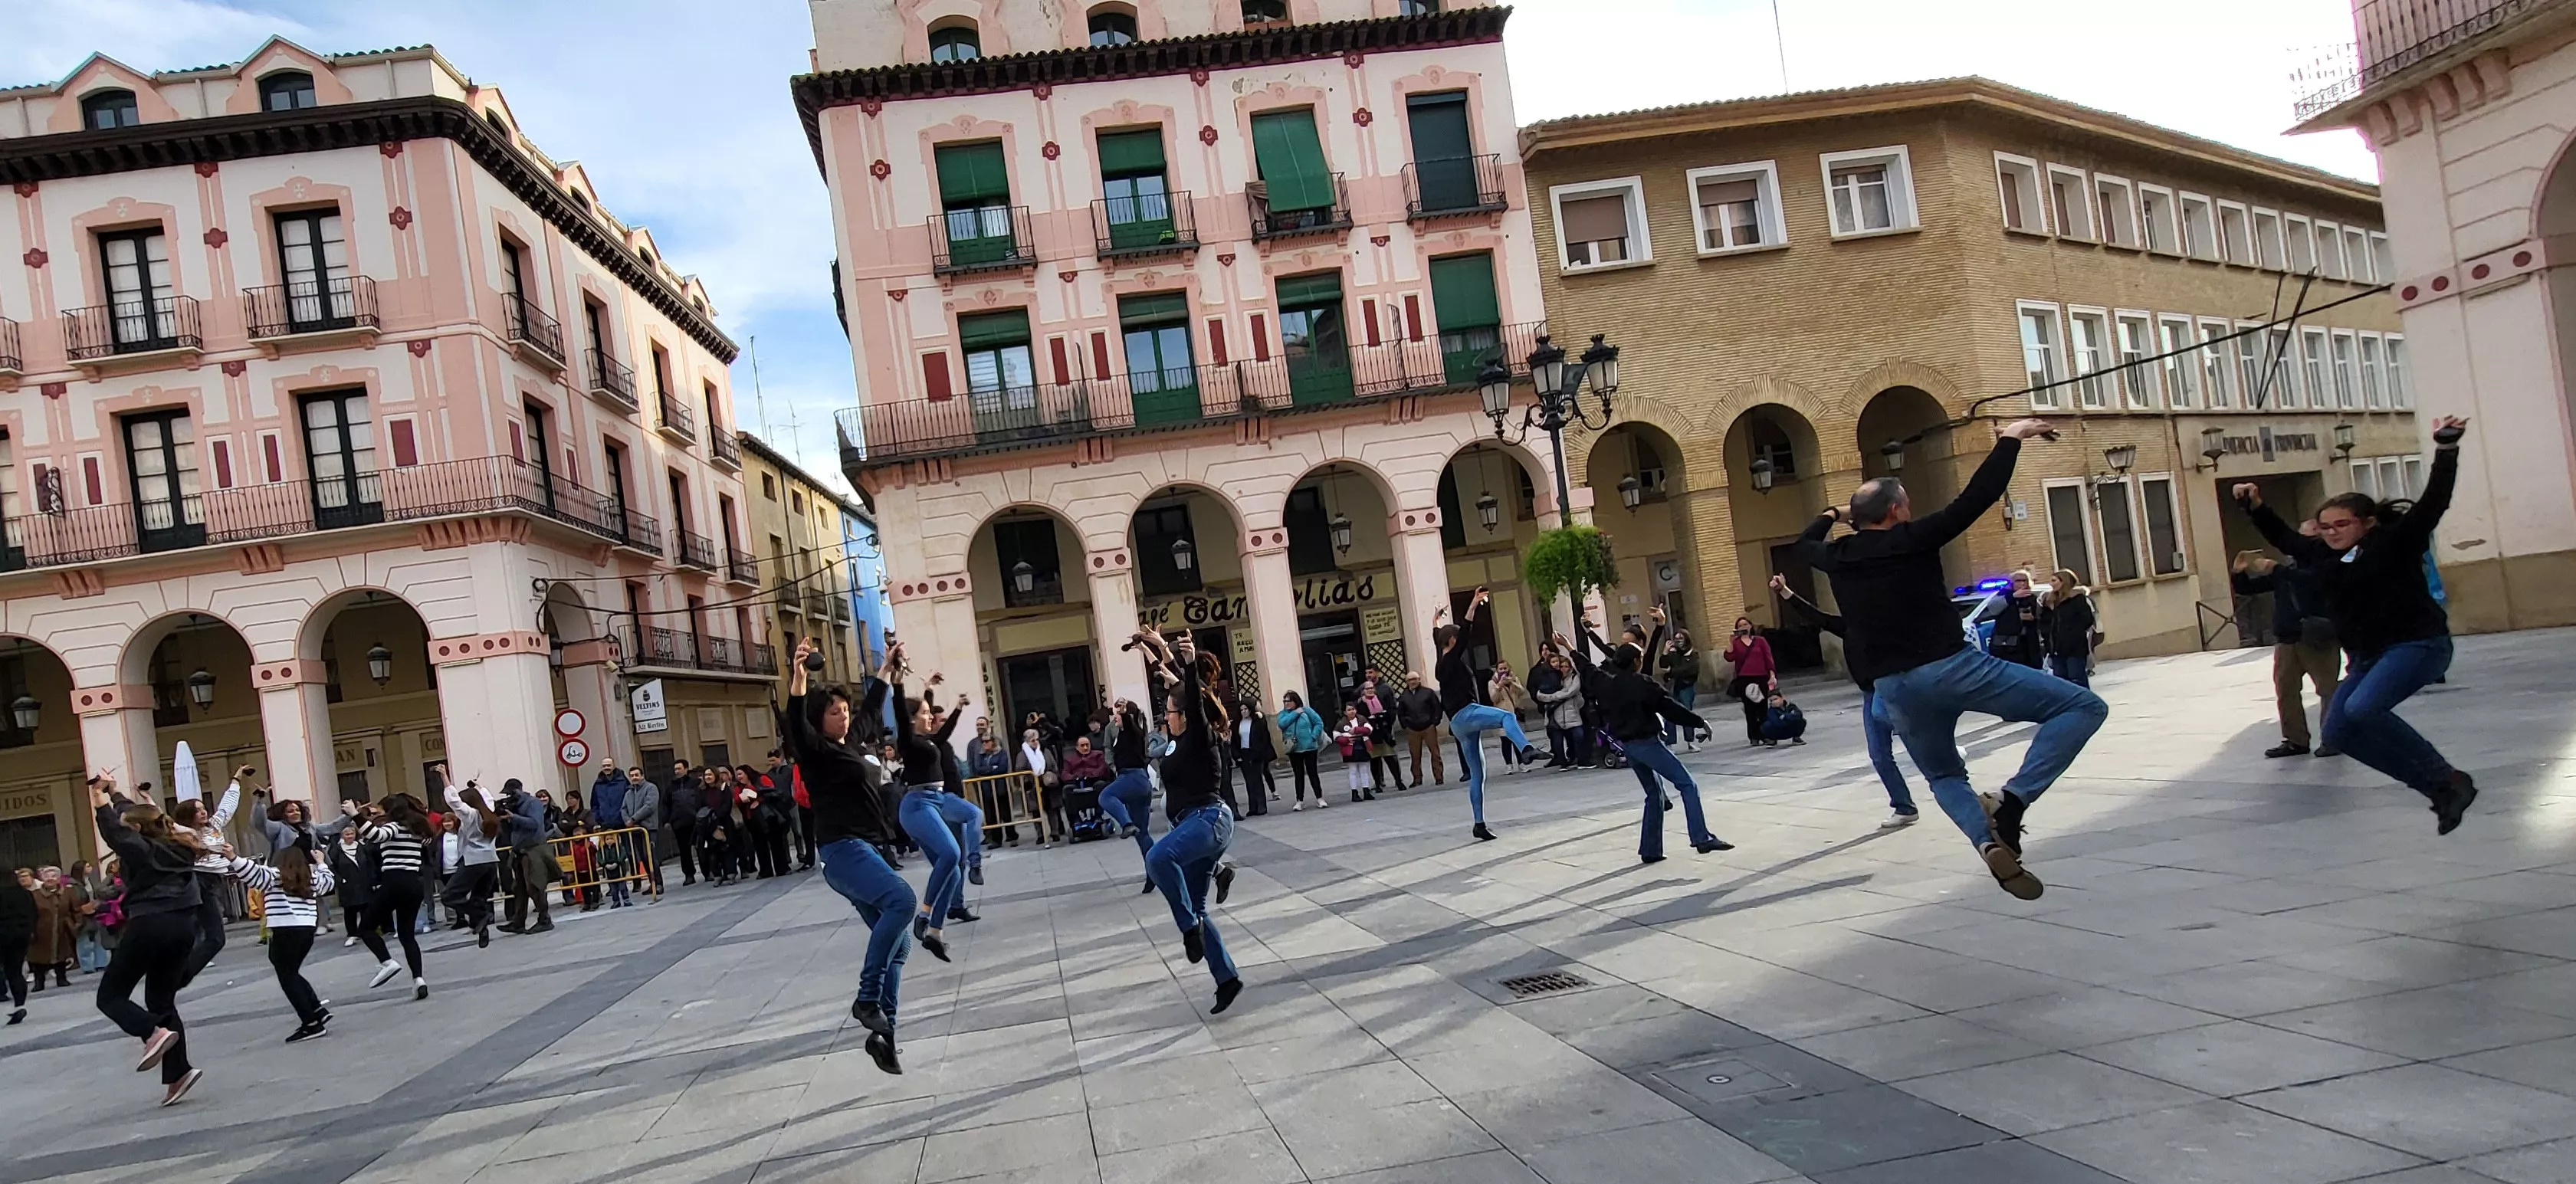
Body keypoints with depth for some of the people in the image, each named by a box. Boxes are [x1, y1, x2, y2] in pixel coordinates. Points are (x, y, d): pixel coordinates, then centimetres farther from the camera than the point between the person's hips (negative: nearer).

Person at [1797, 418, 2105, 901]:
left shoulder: (1837, 558, 11)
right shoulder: (1911, 539, -3)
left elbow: (1804, 544, 34)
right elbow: (1977, 497, -4)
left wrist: (1829, 515, 53)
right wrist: (2010, 440, 8)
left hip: (1894, 689, 6)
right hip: (1952, 667, -5)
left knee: (1944, 776, 28)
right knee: (2084, 707, 0)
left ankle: (1989, 841, -2)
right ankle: (2011, 803, -14)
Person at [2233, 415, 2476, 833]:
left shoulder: (2395, 541, -8)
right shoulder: (2323, 555, 9)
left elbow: (2433, 501, -18)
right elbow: (2285, 539, 26)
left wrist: (2446, 449, -27)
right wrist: (2255, 508, 19)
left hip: (2418, 644, -8)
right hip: (2367, 655, 8)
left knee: (2361, 709, -30)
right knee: (2339, 731, -3)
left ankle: (2450, 779, -15)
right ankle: (2440, 788, 6)